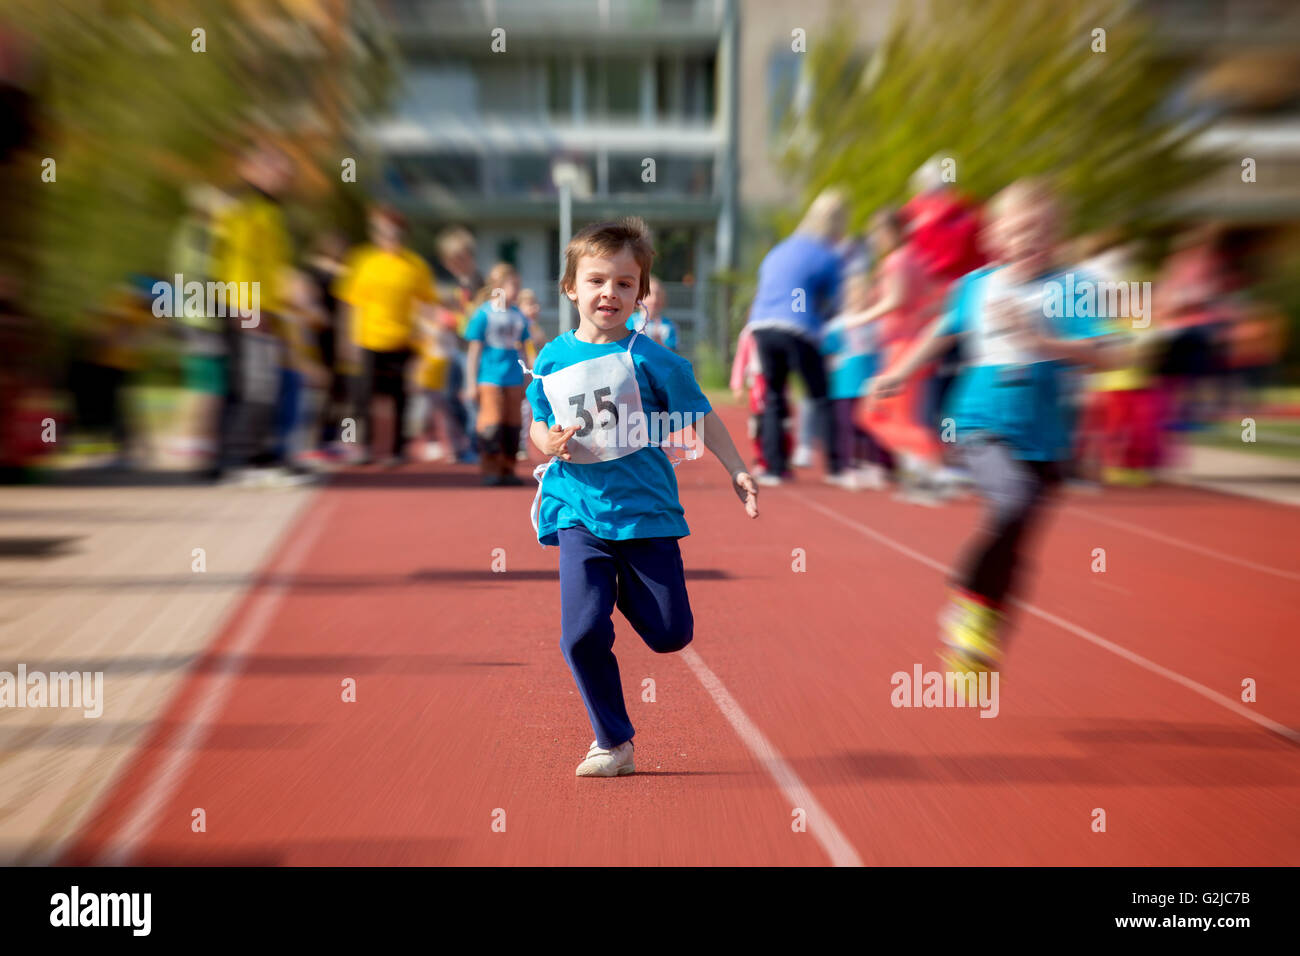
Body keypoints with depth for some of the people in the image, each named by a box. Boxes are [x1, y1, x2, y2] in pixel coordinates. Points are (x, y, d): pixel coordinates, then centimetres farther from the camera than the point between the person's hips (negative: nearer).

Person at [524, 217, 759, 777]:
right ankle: (614, 743, 10)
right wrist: (550, 443, -9)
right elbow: (538, 427, 13)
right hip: (579, 511, 1)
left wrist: (736, 471, -3)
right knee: (582, 634, -10)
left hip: (645, 508, -1)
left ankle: (623, 588, 37)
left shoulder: (650, 357, -5)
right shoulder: (553, 359, 3)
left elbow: (700, 417, 2)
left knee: (670, 634, 2)